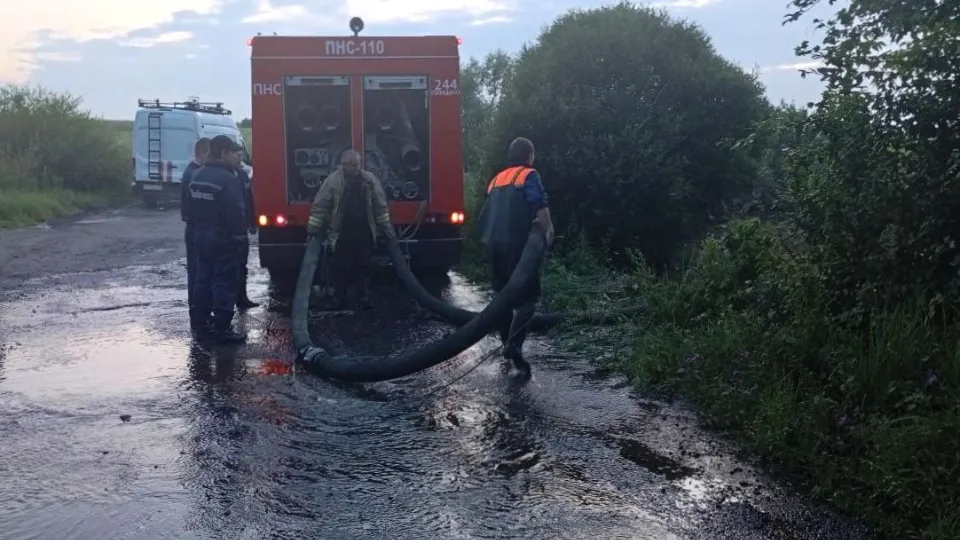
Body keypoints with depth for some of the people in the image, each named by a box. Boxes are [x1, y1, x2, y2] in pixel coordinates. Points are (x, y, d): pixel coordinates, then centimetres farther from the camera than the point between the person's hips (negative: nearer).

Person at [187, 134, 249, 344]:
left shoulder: (197, 175, 9)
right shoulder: (227, 179, -19)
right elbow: (236, 213, -21)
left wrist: (198, 227, 21)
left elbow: (192, 207, 16)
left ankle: (201, 320, 26)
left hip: (201, 236, 9)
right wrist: (240, 237, -12)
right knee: (224, 283, -5)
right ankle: (222, 330, -3)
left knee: (203, 278, 17)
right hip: (223, 239, -9)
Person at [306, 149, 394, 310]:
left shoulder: (370, 179, 3)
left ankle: (365, 299, 12)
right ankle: (340, 300, 12)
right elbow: (320, 206, -3)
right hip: (341, 234, -2)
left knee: (364, 266, 5)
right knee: (341, 268, 2)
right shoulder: (333, 180, -6)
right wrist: (313, 229, -4)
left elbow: (380, 205, 9)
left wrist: (386, 227, 8)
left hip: (364, 233, 2)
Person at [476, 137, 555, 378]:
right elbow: (540, 206, -16)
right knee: (528, 297, -6)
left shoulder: (496, 180, 21)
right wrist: (548, 231, -7)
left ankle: (507, 342, 25)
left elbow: (485, 216, 24)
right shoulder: (529, 175, -1)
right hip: (517, 245, -7)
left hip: (494, 245, 7)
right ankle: (514, 344, -23)